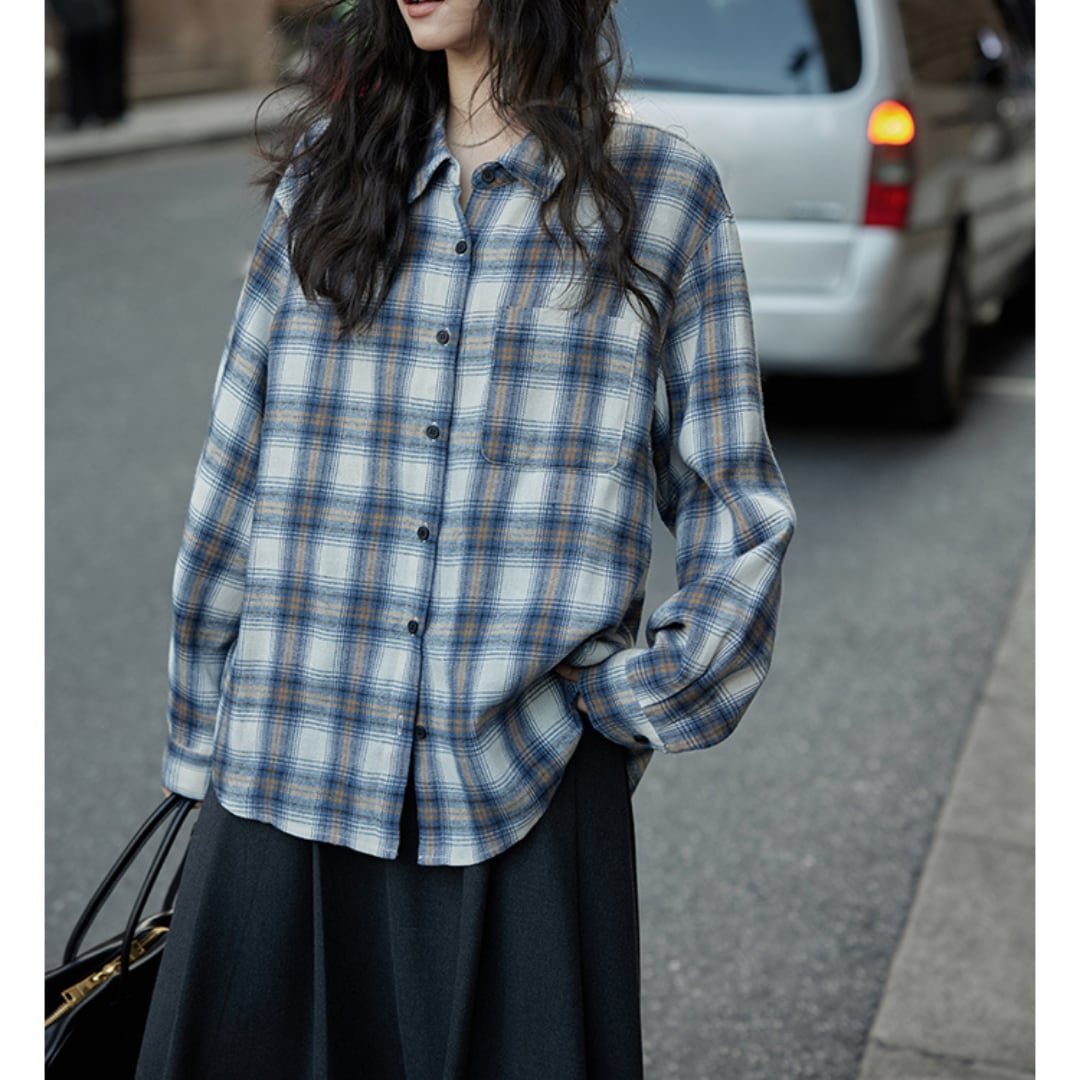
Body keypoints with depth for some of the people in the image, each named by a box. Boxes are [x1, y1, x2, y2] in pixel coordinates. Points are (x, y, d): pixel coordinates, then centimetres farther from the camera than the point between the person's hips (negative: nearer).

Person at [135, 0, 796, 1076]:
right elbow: (234, 477, 11)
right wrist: (201, 742, 9)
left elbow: (738, 514, 5)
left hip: (526, 793, -2)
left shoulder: (661, 193, 3)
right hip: (288, 774, 3)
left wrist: (633, 701, -4)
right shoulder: (326, 172, 11)